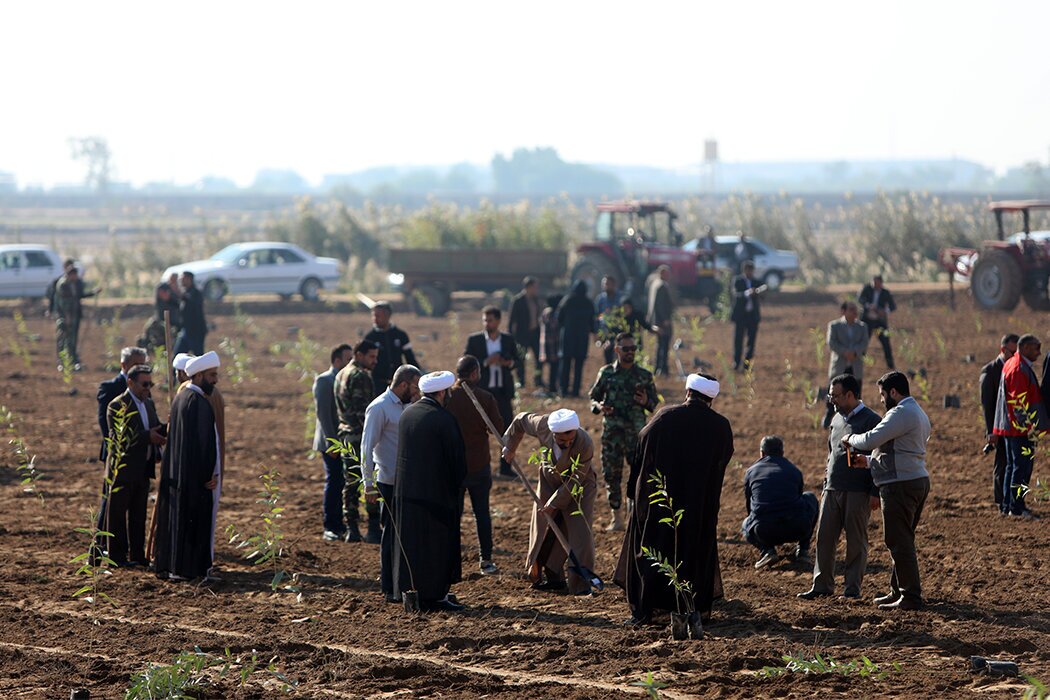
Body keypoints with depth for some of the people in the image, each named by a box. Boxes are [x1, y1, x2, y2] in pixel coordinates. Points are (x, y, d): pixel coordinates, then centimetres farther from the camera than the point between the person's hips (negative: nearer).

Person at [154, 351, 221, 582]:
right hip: (194, 475, -9)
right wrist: (209, 474, -16)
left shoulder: (180, 397, 13)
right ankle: (185, 569, -2)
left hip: (176, 473, 9)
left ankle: (167, 565, 17)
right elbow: (202, 441, -21)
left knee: (175, 517, 12)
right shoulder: (197, 401, -17)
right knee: (193, 519, -4)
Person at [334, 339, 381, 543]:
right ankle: (373, 529, -8)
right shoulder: (360, 376, -13)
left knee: (351, 482, 10)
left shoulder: (341, 375, 18)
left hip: (346, 434, 9)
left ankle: (352, 529, 10)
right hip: (361, 435, -9)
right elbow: (363, 409, -19)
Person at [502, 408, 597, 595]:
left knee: (580, 534, -12)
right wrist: (510, 447, 8)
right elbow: (520, 420, -3)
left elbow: (575, 481, -25)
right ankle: (552, 578, 23)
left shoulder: (585, 445, -34)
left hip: (579, 488, -4)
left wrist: (555, 503, -22)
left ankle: (581, 584, -3)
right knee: (543, 530, 8)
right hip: (549, 481, 4)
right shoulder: (542, 425, -26)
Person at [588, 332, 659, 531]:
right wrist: (598, 406, -9)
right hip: (611, 433, 1)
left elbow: (655, 403, 10)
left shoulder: (644, 376, 4)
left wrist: (646, 402, -13)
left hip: (636, 434, -1)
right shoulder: (606, 373, 5)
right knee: (611, 475, 4)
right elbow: (593, 396, 12)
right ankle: (616, 518, 14)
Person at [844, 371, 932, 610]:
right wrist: (869, 461, 21)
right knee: (902, 542, 18)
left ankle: (911, 597, -7)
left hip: (901, 485, -11)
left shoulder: (902, 413, -15)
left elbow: (872, 439, -20)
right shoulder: (917, 414, 20)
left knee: (899, 543, -7)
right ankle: (899, 591, 25)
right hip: (918, 481, 11)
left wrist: (851, 439, 0)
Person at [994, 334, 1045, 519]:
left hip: (1009, 426, 11)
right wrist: (1029, 426, -21)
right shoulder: (1020, 369, -17)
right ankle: (1017, 506, -7)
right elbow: (1020, 402, -22)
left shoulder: (1010, 364, 16)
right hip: (1021, 428, -11)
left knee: (1013, 465, 15)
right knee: (1023, 465, -8)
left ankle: (1007, 505, 19)